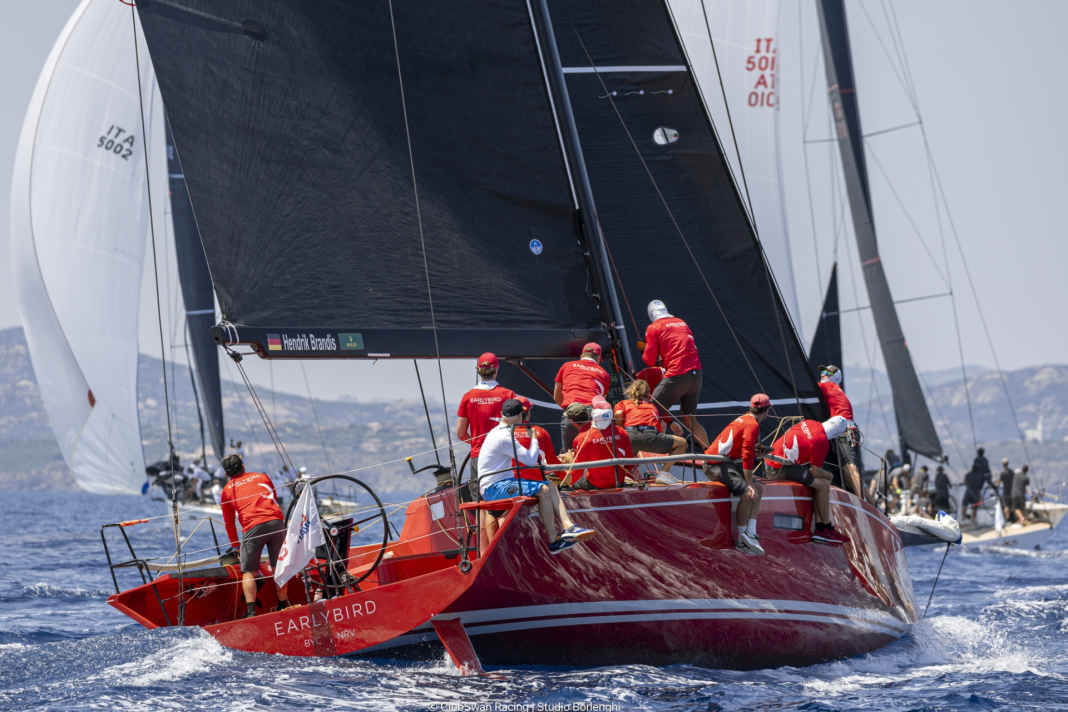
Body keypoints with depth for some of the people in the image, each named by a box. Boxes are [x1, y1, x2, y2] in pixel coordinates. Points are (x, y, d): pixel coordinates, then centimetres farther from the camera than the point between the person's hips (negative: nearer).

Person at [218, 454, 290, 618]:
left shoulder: (227, 489, 19)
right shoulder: (262, 477, 25)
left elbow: (229, 522, 23)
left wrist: (235, 545, 34)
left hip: (253, 527, -2)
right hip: (276, 522, 2)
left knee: (248, 572, 2)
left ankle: (251, 611, -9)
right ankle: (283, 605, 20)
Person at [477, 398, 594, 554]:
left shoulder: (497, 432, 16)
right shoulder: (504, 437, -18)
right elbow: (531, 460, -16)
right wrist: (534, 439, 0)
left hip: (503, 483, 10)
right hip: (494, 488, -10)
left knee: (551, 486, 3)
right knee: (543, 490, -22)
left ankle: (568, 527, -13)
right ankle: (553, 542, -18)